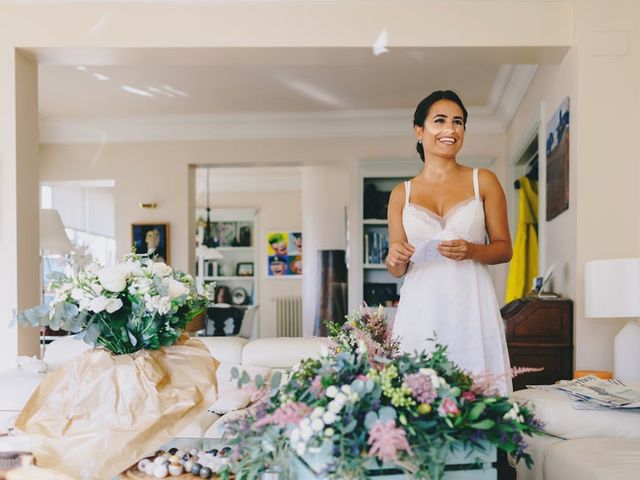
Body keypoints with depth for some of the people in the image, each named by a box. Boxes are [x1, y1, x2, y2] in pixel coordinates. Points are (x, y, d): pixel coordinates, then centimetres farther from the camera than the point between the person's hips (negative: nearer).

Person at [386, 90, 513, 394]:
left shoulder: (483, 181, 7)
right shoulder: (401, 194, 11)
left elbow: (504, 248, 8)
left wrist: (471, 251, -11)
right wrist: (394, 260, -9)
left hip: (471, 308, -1)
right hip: (419, 309, 1)